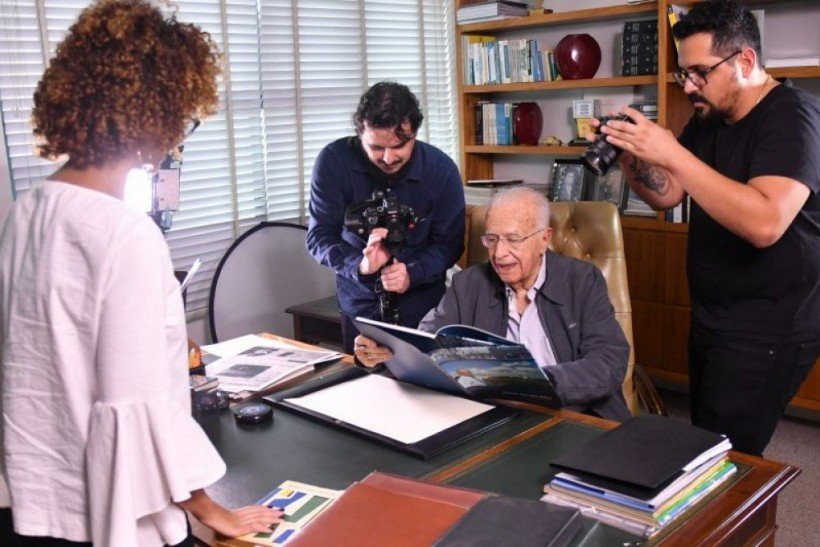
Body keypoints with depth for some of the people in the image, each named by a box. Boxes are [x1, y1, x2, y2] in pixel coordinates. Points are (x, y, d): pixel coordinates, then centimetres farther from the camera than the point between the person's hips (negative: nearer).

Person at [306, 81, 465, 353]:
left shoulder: (442, 169, -14)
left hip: (423, 308, 0)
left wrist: (413, 273, -29)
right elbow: (319, 236, -14)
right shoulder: (334, 161, -15)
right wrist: (360, 264, -33)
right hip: (359, 305, 1)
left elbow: (449, 243, -9)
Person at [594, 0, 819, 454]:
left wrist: (672, 154, -32)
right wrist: (630, 155, -10)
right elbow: (666, 195, 10)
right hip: (711, 316, 8)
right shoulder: (709, 119, 8)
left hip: (768, 331, -8)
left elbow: (765, 222, -31)